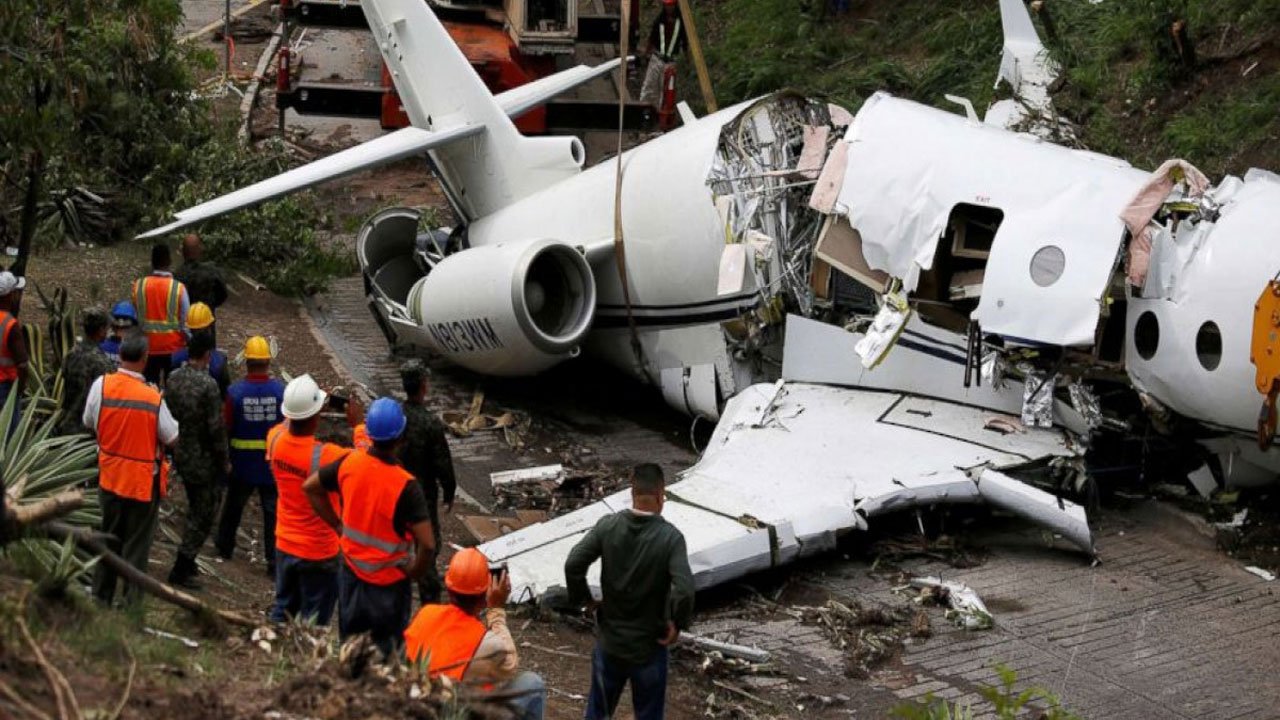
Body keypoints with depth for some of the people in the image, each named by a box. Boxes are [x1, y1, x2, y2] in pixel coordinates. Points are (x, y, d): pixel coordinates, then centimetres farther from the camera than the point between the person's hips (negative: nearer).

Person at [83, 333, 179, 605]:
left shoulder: (101, 385, -12)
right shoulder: (153, 397, -20)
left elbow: (89, 422, 0)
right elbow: (171, 438, -10)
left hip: (110, 477, 4)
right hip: (144, 481, -4)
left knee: (109, 539, 21)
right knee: (137, 546, 8)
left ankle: (101, 597, 31)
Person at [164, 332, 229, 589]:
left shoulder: (173, 378, -1)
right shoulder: (207, 385, -23)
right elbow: (216, 427, -21)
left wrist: (174, 446, 18)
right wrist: (223, 461, -9)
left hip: (181, 456, 8)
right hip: (204, 461, -8)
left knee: (195, 510, 24)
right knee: (203, 516, 5)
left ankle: (187, 562, 32)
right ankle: (180, 571, 6)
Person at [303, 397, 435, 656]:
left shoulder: (349, 464, -13)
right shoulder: (406, 486, -28)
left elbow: (310, 487, 3)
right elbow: (427, 545, -31)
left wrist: (337, 525, 7)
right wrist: (415, 571, -11)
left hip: (351, 570, 5)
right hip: (390, 581, -5)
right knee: (386, 652, 14)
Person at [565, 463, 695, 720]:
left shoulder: (608, 526, -10)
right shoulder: (670, 537, -19)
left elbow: (573, 565, -14)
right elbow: (684, 589, -28)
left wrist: (585, 600, 1)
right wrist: (677, 624, -12)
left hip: (610, 640, 3)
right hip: (649, 645, -3)